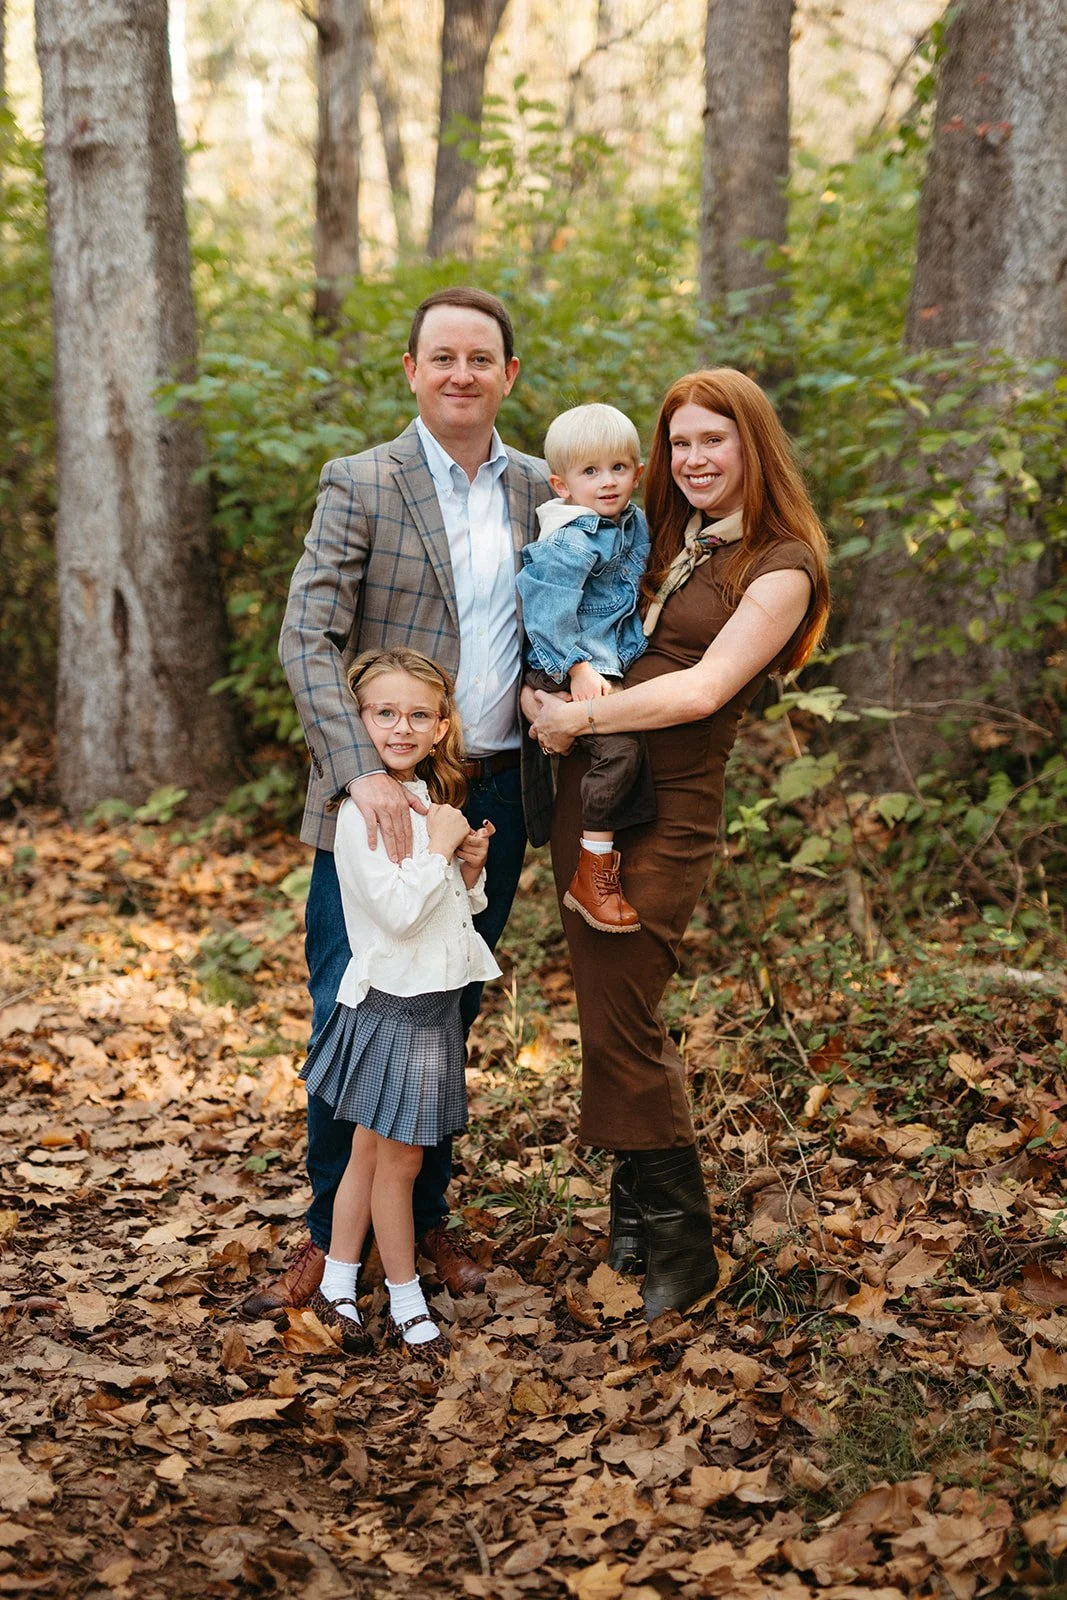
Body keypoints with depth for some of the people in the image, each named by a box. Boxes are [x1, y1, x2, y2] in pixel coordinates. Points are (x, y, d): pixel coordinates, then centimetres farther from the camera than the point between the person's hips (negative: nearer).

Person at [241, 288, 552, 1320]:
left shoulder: (541, 492, 10)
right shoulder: (361, 485, -4)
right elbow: (308, 641, -13)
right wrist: (363, 772, -25)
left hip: (496, 797, 4)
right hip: (380, 797, -4)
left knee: (449, 1018, 12)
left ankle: (425, 1215, 26)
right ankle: (332, 1232, 15)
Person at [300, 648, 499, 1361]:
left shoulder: (433, 800, 10)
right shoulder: (364, 809, -17)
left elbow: (460, 905, 19)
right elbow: (398, 910, -25)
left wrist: (471, 868, 0)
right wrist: (439, 847, -18)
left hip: (435, 999, 8)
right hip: (394, 1001, -8)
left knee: (371, 1151, 16)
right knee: (399, 1159, 4)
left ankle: (337, 1285, 26)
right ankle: (406, 1299, 19)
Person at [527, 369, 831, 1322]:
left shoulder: (782, 565, -6)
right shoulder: (659, 541, 15)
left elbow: (704, 689, -15)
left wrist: (584, 717, -12)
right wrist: (542, 695, 1)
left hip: (667, 810, -7)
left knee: (620, 1024, -6)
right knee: (613, 1009, 11)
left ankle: (681, 1248, 7)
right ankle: (638, 1213, 23)